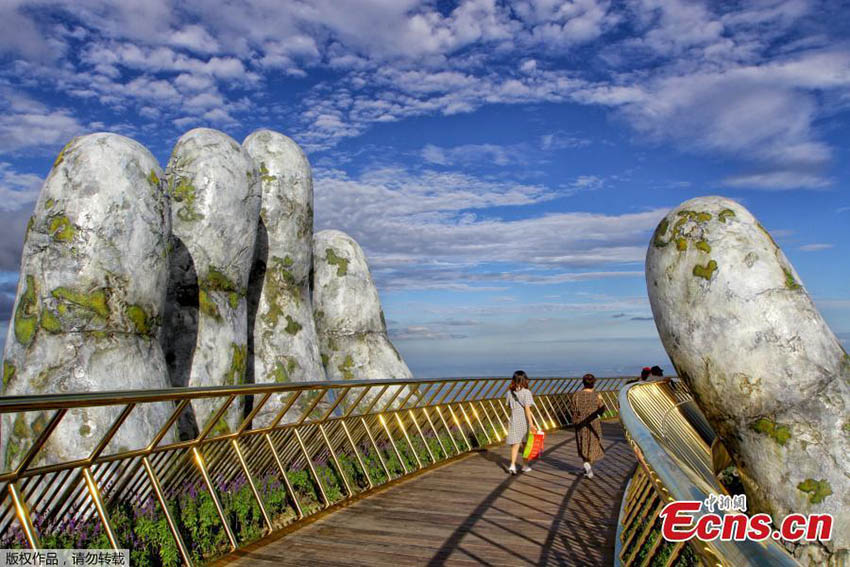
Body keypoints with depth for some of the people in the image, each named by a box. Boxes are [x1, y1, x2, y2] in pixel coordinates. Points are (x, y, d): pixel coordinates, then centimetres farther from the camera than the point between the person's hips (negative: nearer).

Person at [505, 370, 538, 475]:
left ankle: (512, 465, -11)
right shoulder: (526, 392, -11)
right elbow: (527, 409, -16)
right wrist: (531, 423, -17)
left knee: (515, 444, 4)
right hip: (524, 421, -2)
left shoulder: (510, 392, 1)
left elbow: (509, 406, 7)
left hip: (514, 420, 2)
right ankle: (525, 465, 25)